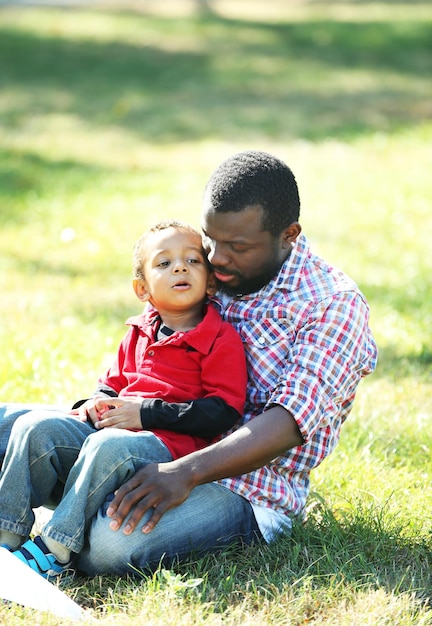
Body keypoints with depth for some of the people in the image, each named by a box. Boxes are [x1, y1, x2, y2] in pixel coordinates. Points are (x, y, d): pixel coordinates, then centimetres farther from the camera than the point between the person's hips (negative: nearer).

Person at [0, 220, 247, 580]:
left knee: (109, 446, -37)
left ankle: (56, 549, -36)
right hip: (106, 427, 7)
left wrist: (147, 413, -14)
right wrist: (99, 402, 4)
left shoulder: (221, 340, -2)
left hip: (168, 442, -7)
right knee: (35, 427, -14)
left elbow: (223, 413, -11)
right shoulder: (138, 334, 19)